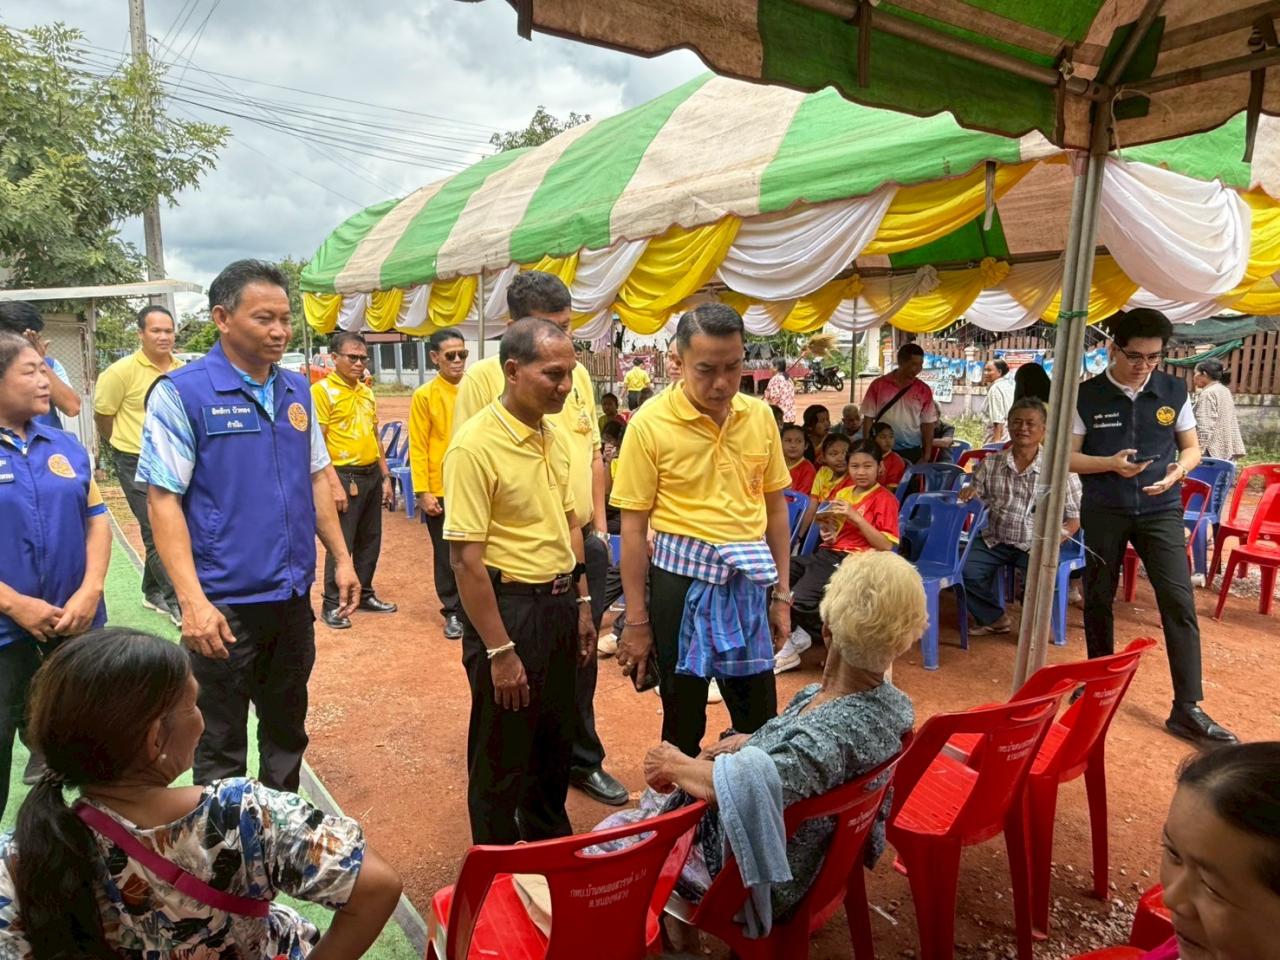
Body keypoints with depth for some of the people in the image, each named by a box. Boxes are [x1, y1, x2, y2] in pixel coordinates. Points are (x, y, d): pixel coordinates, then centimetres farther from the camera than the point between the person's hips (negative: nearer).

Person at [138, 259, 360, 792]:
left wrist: (342, 558, 9)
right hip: (225, 603, -5)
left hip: (294, 594, 6)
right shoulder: (180, 393, -11)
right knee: (221, 745, 11)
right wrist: (192, 601, -21)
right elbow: (163, 501, -14)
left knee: (288, 730, 21)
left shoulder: (297, 389, 6)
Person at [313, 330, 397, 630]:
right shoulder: (321, 390, -9)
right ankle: (331, 605, 12)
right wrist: (334, 484, -19)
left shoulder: (367, 392, 13)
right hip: (345, 476, -7)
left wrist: (386, 477, 14)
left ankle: (364, 594, 29)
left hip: (371, 475, 7)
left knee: (370, 541, 15)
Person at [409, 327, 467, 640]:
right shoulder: (424, 396, -4)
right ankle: (453, 612, 23)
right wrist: (422, 492, -11)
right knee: (446, 556, 9)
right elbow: (418, 448, -6)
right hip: (441, 491, -2)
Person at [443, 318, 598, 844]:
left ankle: (551, 844, 46)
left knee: (556, 740, 23)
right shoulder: (475, 445, -20)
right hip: (508, 606, -7)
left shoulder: (555, 435, 5)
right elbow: (466, 560, -20)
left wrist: (582, 603, 13)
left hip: (559, 603, 8)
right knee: (502, 753, 11)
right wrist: (499, 651, -19)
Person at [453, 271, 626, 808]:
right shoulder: (483, 378, -10)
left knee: (580, 658, 18)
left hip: (582, 542, 6)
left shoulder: (579, 374, 9)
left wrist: (598, 522, 12)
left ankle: (583, 760, 36)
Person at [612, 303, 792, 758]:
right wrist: (636, 620, -7)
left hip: (749, 580, 4)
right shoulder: (650, 423, -11)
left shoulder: (759, 416, 1)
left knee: (761, 715, 15)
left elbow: (776, 506, 10)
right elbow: (633, 526, -9)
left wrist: (781, 593, 10)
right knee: (683, 714, 13)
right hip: (683, 577, -3)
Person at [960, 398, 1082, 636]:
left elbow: (1075, 516, -2)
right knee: (966, 570, -20)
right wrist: (970, 493, -12)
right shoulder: (991, 463, 5)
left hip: (1036, 544, -3)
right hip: (994, 540, 3)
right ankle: (994, 618, 9)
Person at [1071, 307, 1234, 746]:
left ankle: (1187, 709, 2)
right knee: (1098, 599, 10)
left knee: (1179, 601, -6)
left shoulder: (1174, 391, -1)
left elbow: (1192, 447, 9)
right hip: (1103, 512, -1)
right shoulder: (1087, 396, -7)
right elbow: (1067, 457, -4)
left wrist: (1179, 468, -14)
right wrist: (1110, 464, -21)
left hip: (1160, 510, 1)